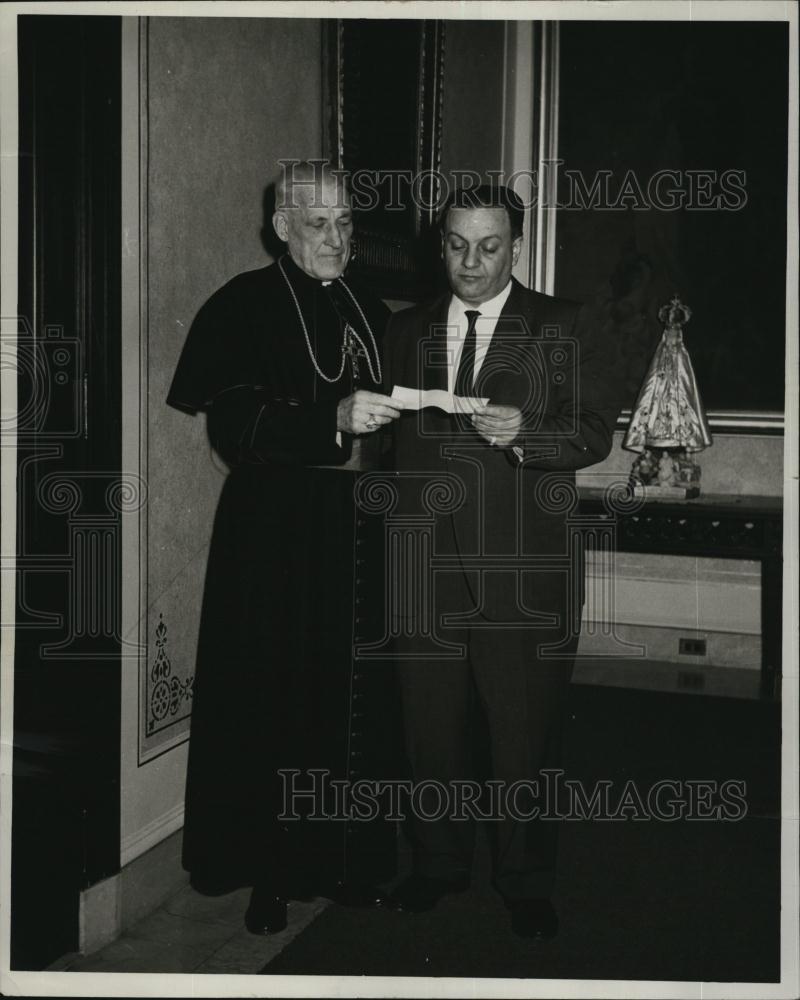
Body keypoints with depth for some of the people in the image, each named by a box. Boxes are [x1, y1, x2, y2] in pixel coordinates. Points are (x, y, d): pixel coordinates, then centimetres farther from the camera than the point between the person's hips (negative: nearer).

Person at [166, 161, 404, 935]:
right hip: (275, 533, -5)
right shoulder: (245, 306, -4)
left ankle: (348, 860, 20)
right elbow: (233, 425, -15)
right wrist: (334, 419, -25)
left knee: (354, 696, 7)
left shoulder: (371, 312, 14)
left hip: (358, 532, 5)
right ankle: (269, 871, 14)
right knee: (274, 699, 0)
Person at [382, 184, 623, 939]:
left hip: (523, 569, -3)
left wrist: (524, 431, -20)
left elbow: (597, 429, -6)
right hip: (426, 561, 3)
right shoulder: (406, 331, 14)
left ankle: (526, 881, 21)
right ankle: (438, 863, 29)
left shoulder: (560, 327, 3)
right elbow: (387, 433, 15)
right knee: (430, 726, 11)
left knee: (523, 732, 3)